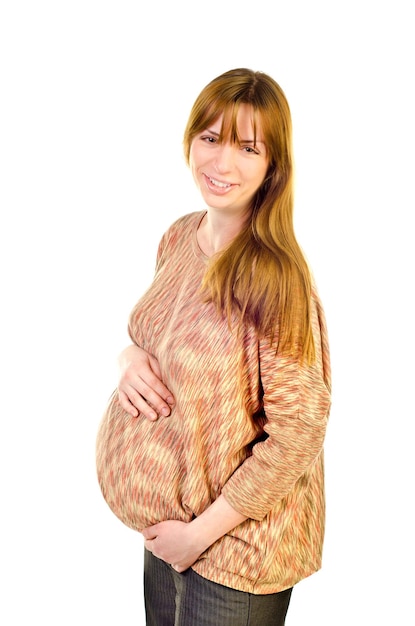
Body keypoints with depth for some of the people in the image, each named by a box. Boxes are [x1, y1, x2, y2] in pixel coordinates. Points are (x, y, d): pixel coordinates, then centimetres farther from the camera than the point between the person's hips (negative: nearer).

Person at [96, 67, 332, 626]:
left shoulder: (273, 275, -24)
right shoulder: (181, 236, -2)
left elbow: (299, 432, -22)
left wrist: (201, 531, -17)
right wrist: (131, 356, -10)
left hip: (233, 544, -6)